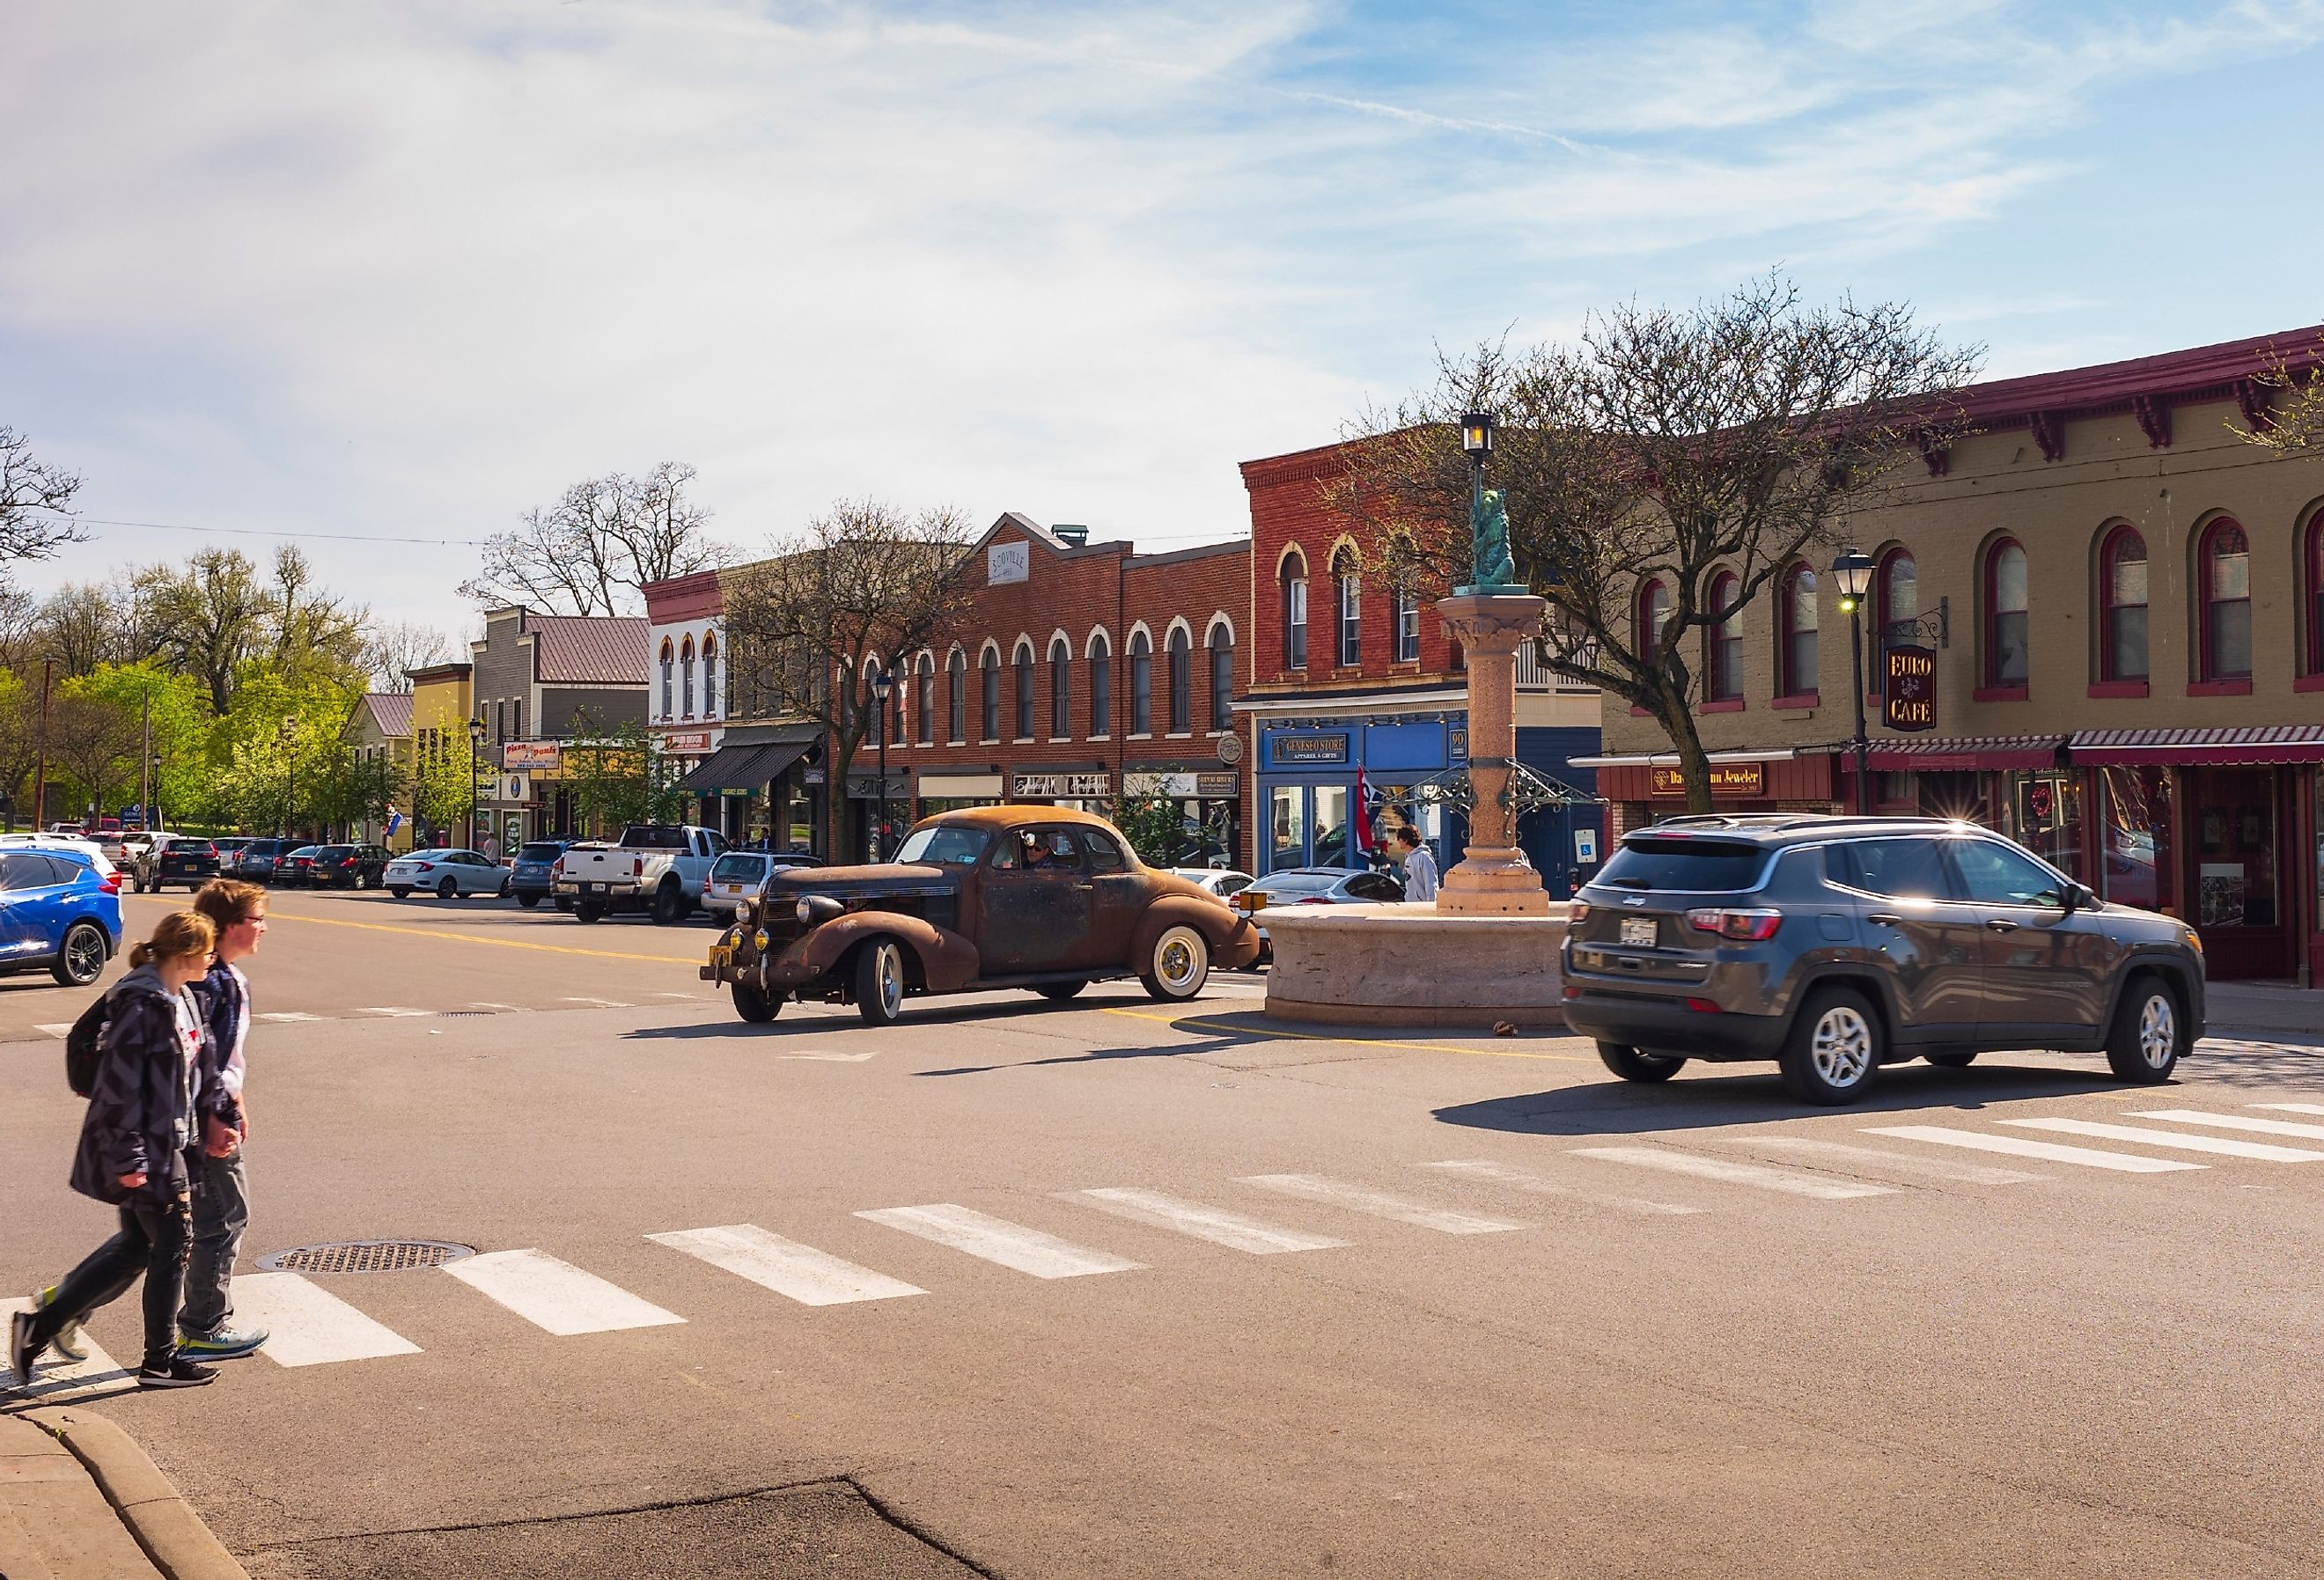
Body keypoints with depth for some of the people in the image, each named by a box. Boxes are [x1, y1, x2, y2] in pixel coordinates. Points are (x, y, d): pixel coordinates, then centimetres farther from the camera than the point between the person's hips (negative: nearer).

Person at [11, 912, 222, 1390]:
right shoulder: (141, 1004, -20)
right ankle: (160, 1361, 14)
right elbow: (120, 1083, -21)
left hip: (167, 1143, 10)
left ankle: (40, 1325, 21)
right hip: (143, 1149, -10)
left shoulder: (181, 999, 9)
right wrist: (129, 1158, -20)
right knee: (172, 1243, 0)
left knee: (137, 1245, 14)